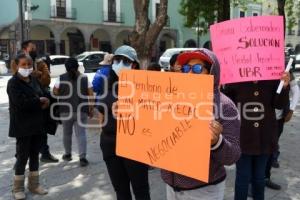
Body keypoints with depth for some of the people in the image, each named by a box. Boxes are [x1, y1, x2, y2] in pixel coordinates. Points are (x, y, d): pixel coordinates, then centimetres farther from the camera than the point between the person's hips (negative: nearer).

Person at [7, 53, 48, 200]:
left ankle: (34, 184, 29)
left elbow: (43, 95, 14)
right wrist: (40, 101, -13)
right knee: (22, 157, 2)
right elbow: (21, 102, -24)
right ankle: (18, 188, 19)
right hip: (22, 126, -6)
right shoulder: (13, 83, -12)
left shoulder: (34, 79, 9)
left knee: (34, 155, 15)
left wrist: (45, 102, -9)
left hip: (37, 124, 7)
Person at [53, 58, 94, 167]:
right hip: (81, 111, 0)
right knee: (81, 133, 1)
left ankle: (68, 154, 30)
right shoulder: (85, 78, 0)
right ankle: (82, 157, -7)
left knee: (67, 133, 17)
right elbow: (91, 95, -3)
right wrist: (90, 109, 5)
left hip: (65, 111, 0)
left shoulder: (60, 78, -1)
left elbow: (55, 93, 0)